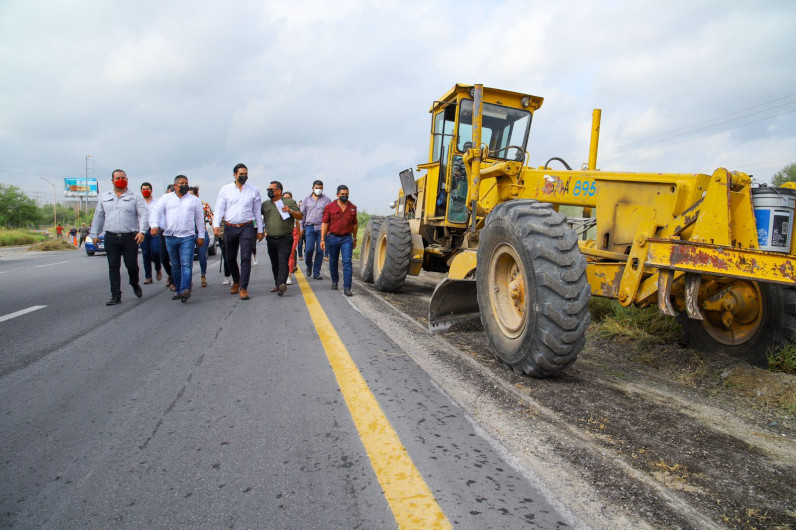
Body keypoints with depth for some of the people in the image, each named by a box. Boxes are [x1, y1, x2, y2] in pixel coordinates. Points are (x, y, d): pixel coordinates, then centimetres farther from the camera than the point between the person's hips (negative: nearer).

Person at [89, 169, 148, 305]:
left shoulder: (135, 197, 3)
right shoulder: (104, 197, 15)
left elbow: (143, 215, -6)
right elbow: (98, 216, 19)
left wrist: (142, 231, -19)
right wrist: (95, 234, 16)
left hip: (130, 237, -3)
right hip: (111, 238, 3)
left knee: (132, 265, 0)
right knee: (113, 267, 1)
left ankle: (135, 285, 30)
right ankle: (116, 296, 6)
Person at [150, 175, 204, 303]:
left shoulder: (194, 200, 12)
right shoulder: (166, 198, 12)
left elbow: (200, 218, 14)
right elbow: (155, 211, 3)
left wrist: (201, 236, 10)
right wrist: (154, 225, -16)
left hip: (187, 237, -2)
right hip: (170, 237, 2)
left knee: (186, 264, -15)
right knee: (175, 266, 8)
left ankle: (185, 290, -25)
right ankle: (178, 290, 16)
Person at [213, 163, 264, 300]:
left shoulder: (254, 190, 6)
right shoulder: (225, 189, 6)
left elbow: (257, 211, 10)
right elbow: (219, 208, 3)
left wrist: (260, 230, 8)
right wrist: (216, 224, -11)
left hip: (247, 227, -1)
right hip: (230, 227, 2)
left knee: (246, 257, -10)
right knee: (231, 257, 12)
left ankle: (243, 288, -6)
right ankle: (236, 281, 35)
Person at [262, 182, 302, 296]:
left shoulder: (290, 202, 4)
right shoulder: (265, 204, 14)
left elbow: (300, 217, 0)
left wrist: (290, 211, -17)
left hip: (285, 239, -4)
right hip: (270, 239, 4)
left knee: (283, 262, -15)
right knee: (274, 263, 10)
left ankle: (282, 284, -26)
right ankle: (277, 284, 21)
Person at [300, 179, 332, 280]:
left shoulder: (327, 200, 7)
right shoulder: (307, 199, 11)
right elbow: (302, 213, 14)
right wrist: (301, 227, 10)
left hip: (322, 227, 0)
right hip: (310, 226, 0)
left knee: (320, 251, -1)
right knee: (309, 249, -10)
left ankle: (316, 273, 8)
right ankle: (309, 265, 20)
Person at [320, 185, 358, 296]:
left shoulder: (352, 208, 7)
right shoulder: (330, 207, 0)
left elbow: (355, 224, 16)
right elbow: (324, 223, -2)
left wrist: (355, 238, 20)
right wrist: (322, 239, -8)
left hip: (347, 238, 0)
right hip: (333, 238, 0)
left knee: (347, 262, -10)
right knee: (333, 262, 14)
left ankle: (347, 287, -11)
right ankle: (334, 281, 37)